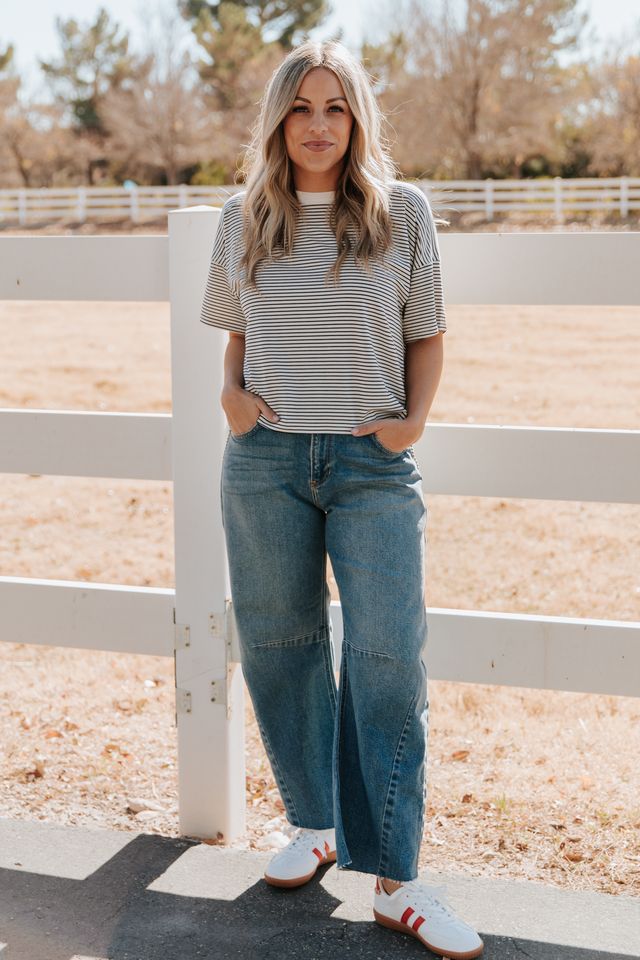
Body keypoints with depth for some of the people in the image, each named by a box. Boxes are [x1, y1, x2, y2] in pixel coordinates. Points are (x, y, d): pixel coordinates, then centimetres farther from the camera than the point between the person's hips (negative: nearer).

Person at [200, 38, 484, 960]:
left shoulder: (404, 211, 2)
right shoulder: (243, 217, 8)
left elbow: (427, 334, 7)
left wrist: (414, 422, -6)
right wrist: (232, 394, 1)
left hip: (374, 465, -2)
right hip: (265, 462, 3)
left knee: (388, 659, -7)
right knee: (278, 644, 10)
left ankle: (397, 882, 0)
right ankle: (314, 825, 29)